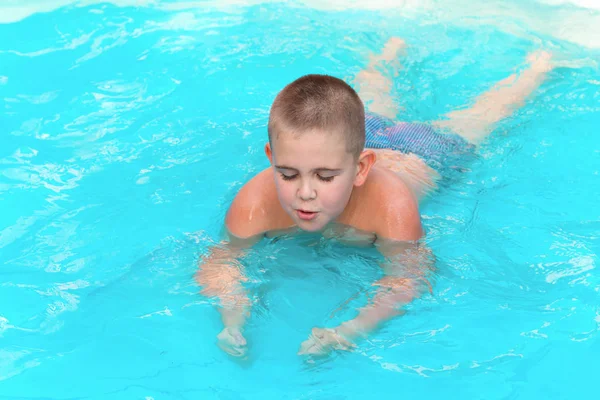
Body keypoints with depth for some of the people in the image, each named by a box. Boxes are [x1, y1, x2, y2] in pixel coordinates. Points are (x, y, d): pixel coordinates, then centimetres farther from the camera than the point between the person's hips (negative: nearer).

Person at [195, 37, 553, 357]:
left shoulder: (391, 206, -49)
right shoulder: (254, 203, -42)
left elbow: (409, 276, -41)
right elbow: (222, 259, -31)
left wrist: (351, 331, -59)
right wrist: (232, 318, -52)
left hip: (420, 154, -2)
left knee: (479, 116, 27)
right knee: (373, 105, 37)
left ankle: (537, 67, 55)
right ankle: (393, 51, 67)